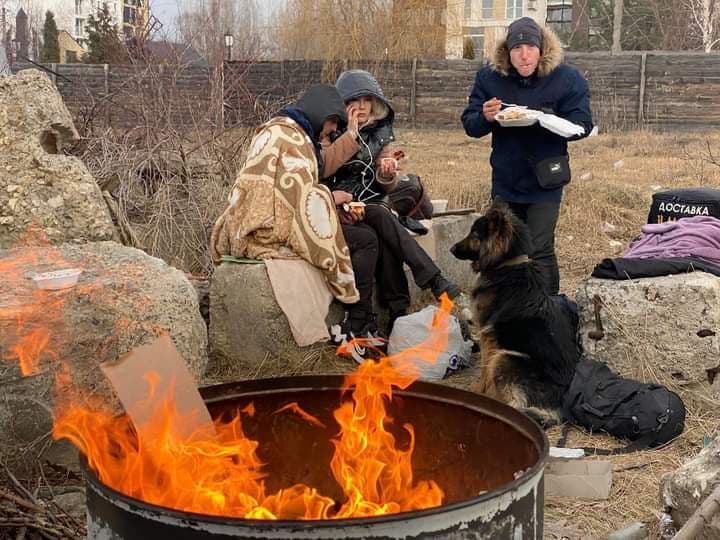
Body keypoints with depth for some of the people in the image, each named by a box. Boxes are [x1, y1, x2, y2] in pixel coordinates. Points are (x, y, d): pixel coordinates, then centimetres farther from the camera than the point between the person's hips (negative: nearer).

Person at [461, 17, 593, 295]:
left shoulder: (567, 78, -11)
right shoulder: (489, 77, -4)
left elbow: (582, 125, -14)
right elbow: (469, 124, -3)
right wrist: (486, 118, -27)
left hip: (544, 181, -4)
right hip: (505, 180, 4)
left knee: (539, 250, -10)